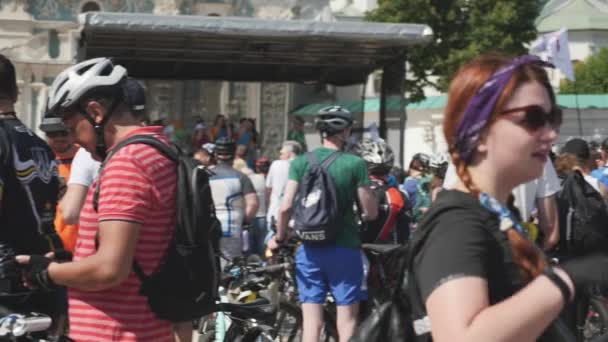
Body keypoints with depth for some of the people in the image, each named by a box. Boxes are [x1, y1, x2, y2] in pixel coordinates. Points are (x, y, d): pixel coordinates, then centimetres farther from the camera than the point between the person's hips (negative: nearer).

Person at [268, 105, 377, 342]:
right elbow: (371, 213, -5)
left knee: (311, 321, 7)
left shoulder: (301, 162, 1)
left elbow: (285, 207, -5)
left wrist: (279, 237, 11)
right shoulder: (355, 163, -6)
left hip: (310, 249, 3)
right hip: (344, 249, -3)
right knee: (347, 320, 6)